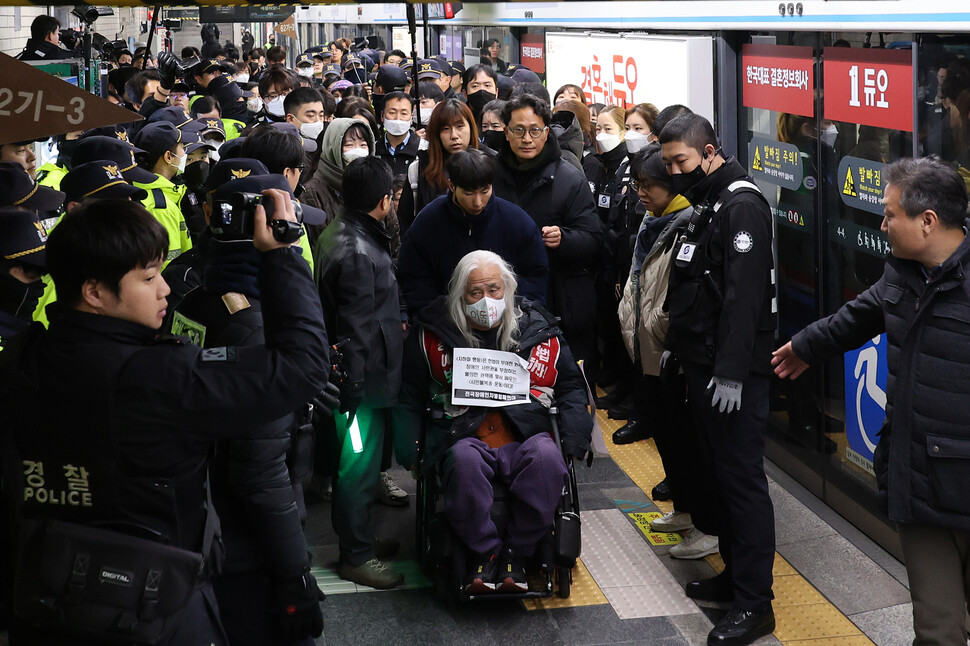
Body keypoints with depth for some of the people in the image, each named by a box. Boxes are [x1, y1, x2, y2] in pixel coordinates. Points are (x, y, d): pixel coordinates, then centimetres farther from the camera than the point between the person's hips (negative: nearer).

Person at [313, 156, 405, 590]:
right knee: (358, 466, 2)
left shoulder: (338, 234, 8)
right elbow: (354, 330, -24)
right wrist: (354, 387, -20)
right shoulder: (359, 254, -24)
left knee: (359, 463, 21)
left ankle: (357, 535, 36)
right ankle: (355, 555, 14)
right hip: (364, 378, -10)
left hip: (362, 376, 10)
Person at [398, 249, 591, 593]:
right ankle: (485, 551, -19)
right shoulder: (435, 335, 11)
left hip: (525, 437, 1)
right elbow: (408, 393, 19)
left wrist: (575, 436, 6)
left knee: (547, 456, -34)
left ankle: (515, 552, -18)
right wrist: (407, 445, 7)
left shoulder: (538, 331, 14)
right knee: (464, 459, -37)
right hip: (465, 437, -1)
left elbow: (572, 386, 22)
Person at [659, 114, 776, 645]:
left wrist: (731, 372, -26)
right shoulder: (705, 204, 16)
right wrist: (675, 342, 21)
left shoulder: (742, 205, -15)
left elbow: (744, 293, -23)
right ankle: (735, 574, 26)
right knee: (719, 469, 15)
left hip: (734, 372, -10)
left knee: (742, 477, -7)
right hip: (702, 363, 10)